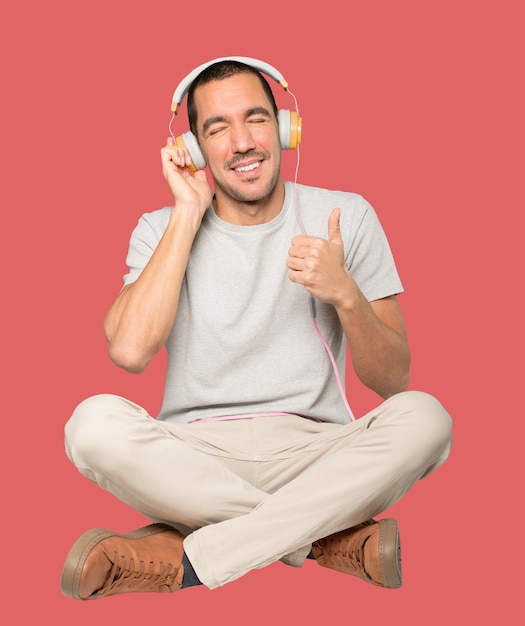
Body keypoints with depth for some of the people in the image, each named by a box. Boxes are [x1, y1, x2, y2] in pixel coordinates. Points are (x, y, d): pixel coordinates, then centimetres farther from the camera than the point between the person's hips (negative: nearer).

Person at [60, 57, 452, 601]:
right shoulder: (161, 229, 6)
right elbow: (128, 350, -15)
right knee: (94, 421, -29)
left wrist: (344, 294, -17)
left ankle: (185, 560, -27)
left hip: (313, 452, 1)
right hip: (193, 457, 0)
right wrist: (188, 211, -9)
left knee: (423, 417, -28)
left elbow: (393, 381, 3)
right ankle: (333, 540, -23)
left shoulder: (345, 216, 6)